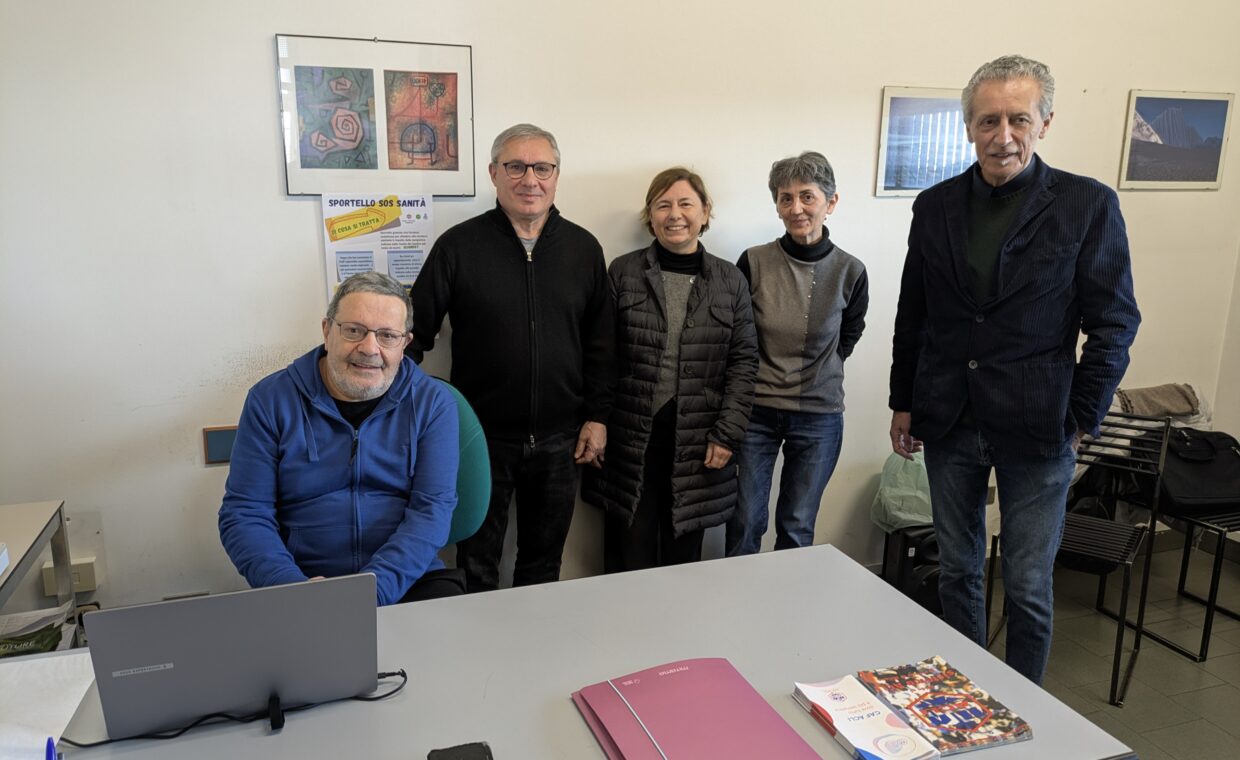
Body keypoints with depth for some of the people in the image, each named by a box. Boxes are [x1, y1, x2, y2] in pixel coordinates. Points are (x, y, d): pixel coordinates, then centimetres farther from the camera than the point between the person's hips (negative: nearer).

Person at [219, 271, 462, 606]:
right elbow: (243, 514, 0)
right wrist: (294, 590, -17)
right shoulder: (270, 399, 3)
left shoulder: (433, 403, 2)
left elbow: (432, 509, -6)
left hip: (408, 580, 0)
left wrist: (372, 590, -21)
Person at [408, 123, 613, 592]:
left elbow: (600, 343, 7)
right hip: (482, 437, -2)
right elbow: (415, 333, -3)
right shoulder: (459, 246, -4)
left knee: (543, 565, 16)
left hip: (558, 440, 2)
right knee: (477, 569, 11)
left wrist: (597, 416, 2)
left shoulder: (583, 249, 4)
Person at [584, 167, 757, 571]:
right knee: (630, 556, 6)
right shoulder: (623, 272, 2)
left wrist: (728, 433, -4)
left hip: (697, 443, 1)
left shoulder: (731, 281, 5)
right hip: (631, 439, -1)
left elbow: (743, 360, 3)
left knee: (684, 553, 11)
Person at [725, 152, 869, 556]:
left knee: (797, 529, 11)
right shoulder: (754, 262, -8)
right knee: (744, 524, 6)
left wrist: (818, 371, 7)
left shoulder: (850, 271, -5)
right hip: (755, 411, -1)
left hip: (819, 417, 1)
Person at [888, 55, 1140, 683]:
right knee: (957, 570, 16)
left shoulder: (1088, 204, -6)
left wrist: (1082, 419, -7)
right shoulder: (935, 206, 3)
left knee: (1029, 587, 7)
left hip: (1036, 426, -3)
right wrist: (902, 403, 10)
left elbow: (1113, 323, -3)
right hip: (950, 423, 3)